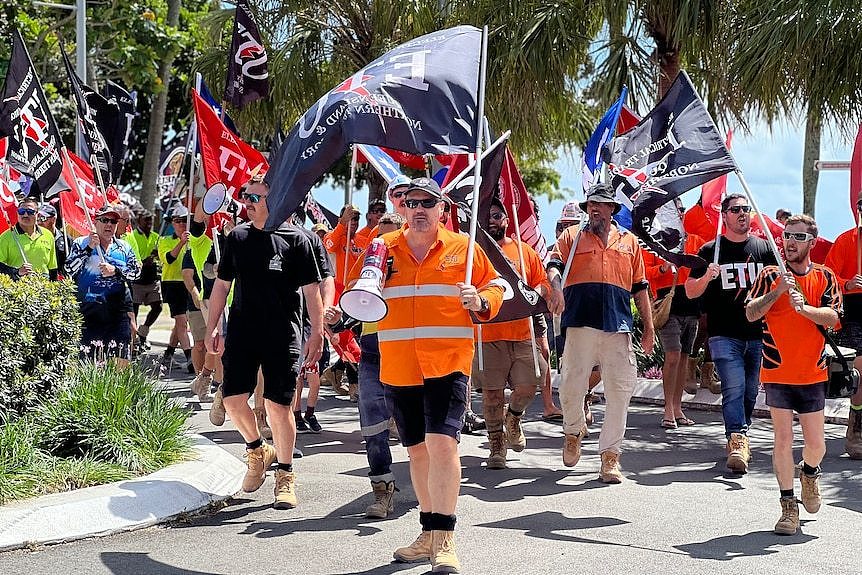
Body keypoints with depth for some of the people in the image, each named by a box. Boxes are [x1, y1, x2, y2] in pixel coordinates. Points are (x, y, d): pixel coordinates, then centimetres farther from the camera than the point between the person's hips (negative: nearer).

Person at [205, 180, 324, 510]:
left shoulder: (296, 240, -3)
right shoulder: (237, 238, 9)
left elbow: (312, 291, -2)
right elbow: (222, 285, 15)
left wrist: (317, 334, -7)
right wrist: (212, 328, 9)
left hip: (282, 337, -4)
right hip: (241, 332, 4)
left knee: (278, 405, -4)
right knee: (233, 399, 1)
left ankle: (285, 474, 11)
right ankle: (258, 451, 27)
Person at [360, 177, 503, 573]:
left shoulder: (463, 248, 5)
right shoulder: (383, 249, 10)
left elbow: (494, 288, 10)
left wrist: (480, 302, -11)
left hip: (447, 365, -4)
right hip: (398, 369, 4)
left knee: (441, 443, -18)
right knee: (417, 450, 12)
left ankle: (444, 540, -13)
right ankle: (429, 536, 24)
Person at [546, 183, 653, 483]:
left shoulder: (629, 241, 19)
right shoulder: (572, 236, 13)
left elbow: (640, 287, 20)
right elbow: (554, 265, -4)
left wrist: (648, 327, 15)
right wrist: (556, 288, -26)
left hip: (618, 327, 2)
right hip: (580, 324, -1)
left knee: (619, 392, -3)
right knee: (572, 387, -2)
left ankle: (610, 456, 3)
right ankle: (574, 431, 28)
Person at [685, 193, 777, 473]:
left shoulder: (765, 248, 10)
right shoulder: (711, 250, 3)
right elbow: (691, 292, 3)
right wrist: (706, 277, -17)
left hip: (759, 334, 3)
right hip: (724, 334, -3)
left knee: (751, 392, 9)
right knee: (734, 388, -15)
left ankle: (738, 438, 26)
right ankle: (738, 440, -18)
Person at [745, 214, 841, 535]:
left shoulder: (825, 277, 5)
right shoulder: (770, 276, 3)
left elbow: (832, 317, -8)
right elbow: (751, 314, -7)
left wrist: (804, 307, -25)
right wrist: (778, 291, -19)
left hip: (813, 374, 1)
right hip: (777, 372, -1)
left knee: (816, 444, 4)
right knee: (783, 439, -3)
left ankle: (809, 473, 38)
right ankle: (788, 506, 7)